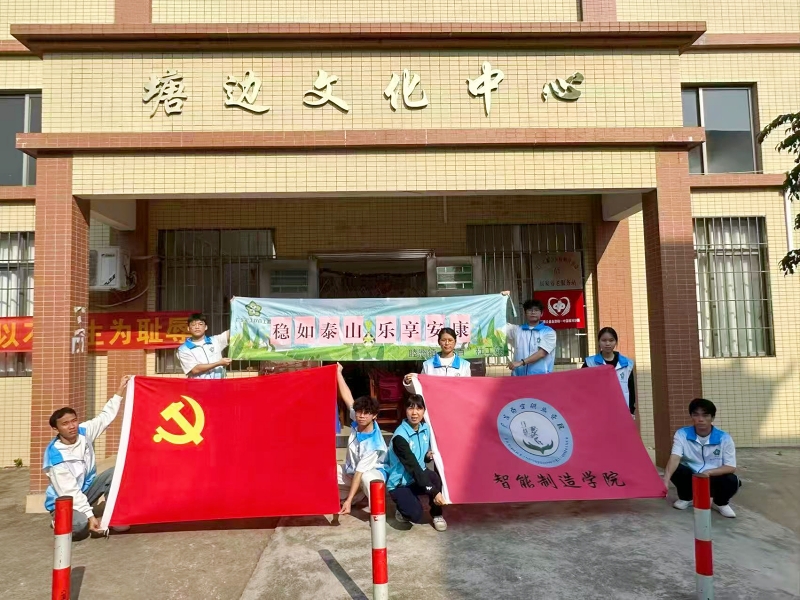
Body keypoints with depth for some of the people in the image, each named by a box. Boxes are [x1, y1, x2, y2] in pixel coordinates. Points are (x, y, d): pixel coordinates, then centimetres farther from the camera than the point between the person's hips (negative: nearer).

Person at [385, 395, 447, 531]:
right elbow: (413, 466, -29)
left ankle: (437, 515, -3)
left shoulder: (425, 428, -3)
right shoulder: (400, 436, -25)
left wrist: (428, 456, -14)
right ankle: (403, 510, 8)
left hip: (418, 478, 5)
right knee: (416, 516, -28)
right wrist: (433, 492, -33)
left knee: (434, 478, -30)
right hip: (399, 483, -5)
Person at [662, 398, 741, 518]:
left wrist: (709, 472, -34)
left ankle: (720, 503, 6)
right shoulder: (682, 434, -15)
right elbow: (674, 458, -28)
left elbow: (731, 467, -15)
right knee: (675, 469, -30)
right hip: (691, 477, 1)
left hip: (713, 479, 0)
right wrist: (666, 479, -47)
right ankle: (686, 498, 4)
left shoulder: (724, 438, -13)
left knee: (732, 481, -31)